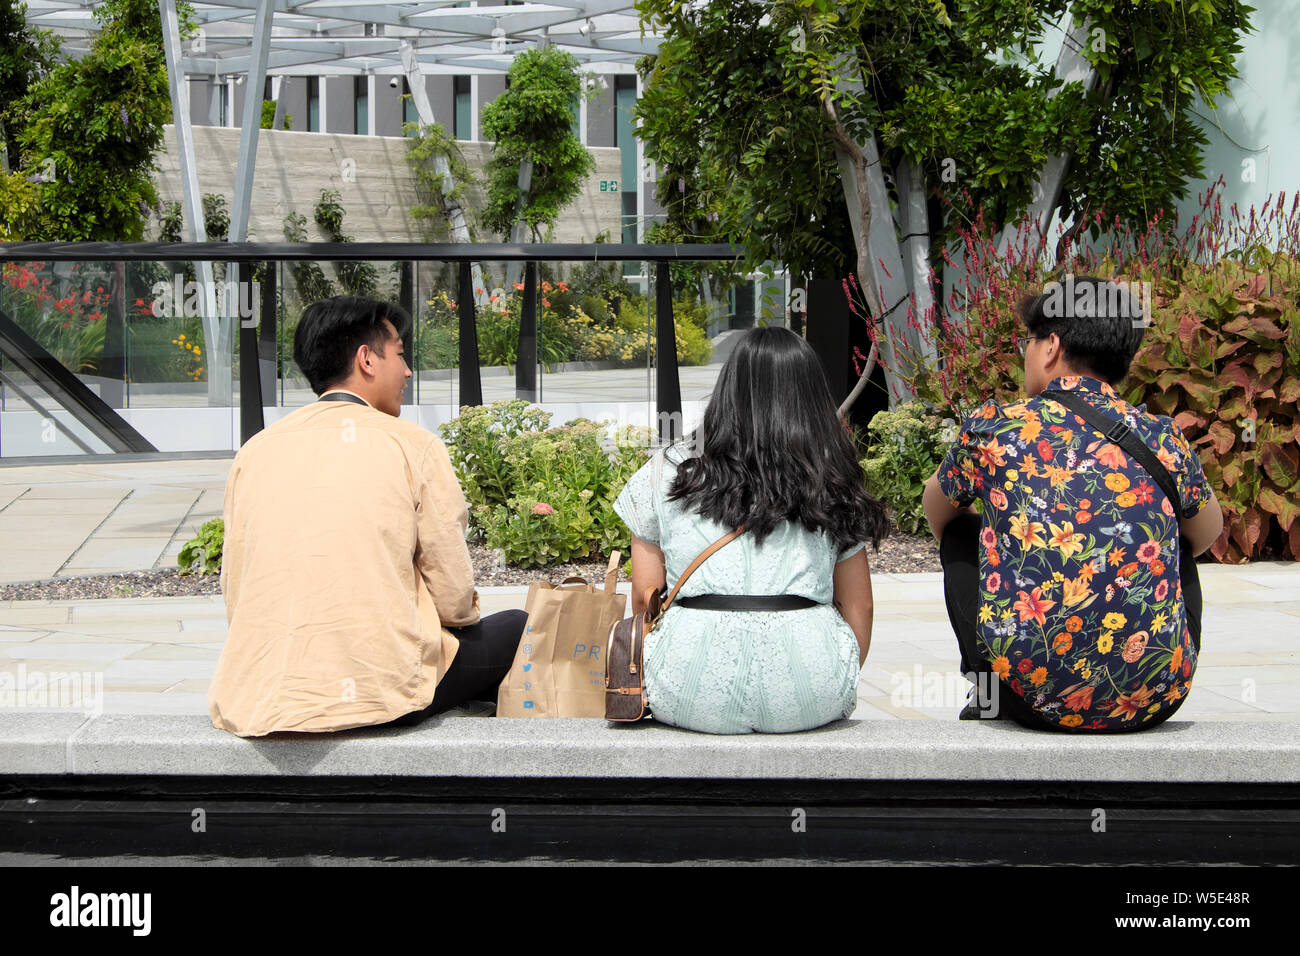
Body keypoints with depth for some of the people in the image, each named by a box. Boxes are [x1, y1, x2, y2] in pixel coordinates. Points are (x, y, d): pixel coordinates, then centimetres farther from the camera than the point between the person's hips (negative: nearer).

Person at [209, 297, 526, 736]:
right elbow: (454, 598, -2)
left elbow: (234, 597, 10)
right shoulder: (413, 445, -2)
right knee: (514, 629, 19)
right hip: (381, 692, -5)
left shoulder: (255, 451, 8)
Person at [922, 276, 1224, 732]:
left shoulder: (994, 426, 1)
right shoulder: (1162, 437, 5)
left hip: (1034, 695, -2)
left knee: (960, 531, 25)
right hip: (1155, 702, 2)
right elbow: (1209, 529, 27)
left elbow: (935, 511, 23)